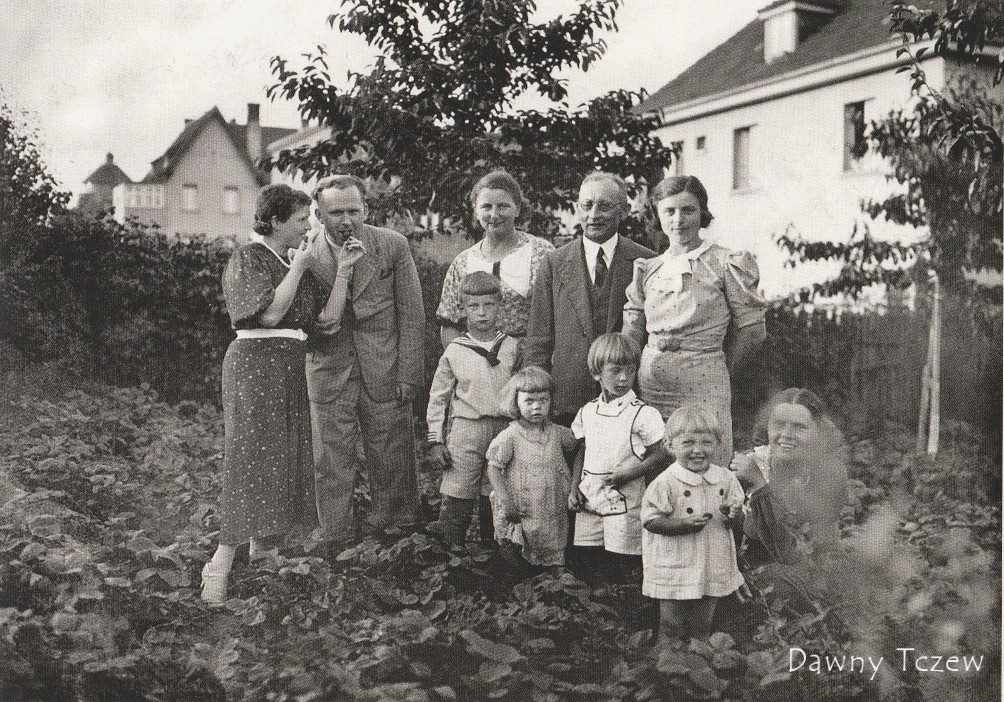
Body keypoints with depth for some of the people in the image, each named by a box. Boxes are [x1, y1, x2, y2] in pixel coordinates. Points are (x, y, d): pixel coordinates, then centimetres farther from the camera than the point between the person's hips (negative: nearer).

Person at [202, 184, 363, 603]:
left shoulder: (297, 262, 17)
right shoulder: (248, 258, -4)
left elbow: (327, 321, 8)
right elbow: (270, 312, -19)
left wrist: (343, 271, 2)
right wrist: (298, 268, -11)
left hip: (290, 367, 8)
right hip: (254, 362, -8)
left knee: (284, 457, 7)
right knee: (250, 457, -12)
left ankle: (261, 551, 18)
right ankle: (220, 565, -9)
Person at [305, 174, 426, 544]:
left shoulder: (392, 245, -1)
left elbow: (412, 316, 1)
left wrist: (407, 374, -4)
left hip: (385, 372, 0)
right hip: (329, 373, 0)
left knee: (392, 464, 7)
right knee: (331, 466, 5)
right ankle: (335, 544, 18)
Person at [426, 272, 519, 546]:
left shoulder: (511, 347, 4)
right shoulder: (454, 351, 0)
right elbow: (438, 398, 4)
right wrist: (436, 440, 0)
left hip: (504, 429, 2)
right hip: (466, 429, -2)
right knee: (456, 503, -3)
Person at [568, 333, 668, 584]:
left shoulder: (643, 414, -9)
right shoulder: (587, 411, 7)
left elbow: (662, 453, -6)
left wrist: (633, 471, -17)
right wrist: (574, 487, 4)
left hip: (624, 502, -4)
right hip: (588, 500, 5)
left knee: (617, 565, -1)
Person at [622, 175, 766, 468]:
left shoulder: (726, 264, -1)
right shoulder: (647, 269, 12)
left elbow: (752, 330, 1)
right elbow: (630, 336, 14)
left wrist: (718, 370, 6)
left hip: (703, 388, -4)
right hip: (650, 385, 4)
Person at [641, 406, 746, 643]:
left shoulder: (725, 479, 1)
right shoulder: (665, 483, -14)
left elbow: (735, 517, 9)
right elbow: (651, 520, -15)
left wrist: (734, 515, -14)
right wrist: (684, 524, -26)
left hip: (711, 566, 4)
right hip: (675, 568, -4)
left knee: (702, 627, 17)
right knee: (671, 628, 5)